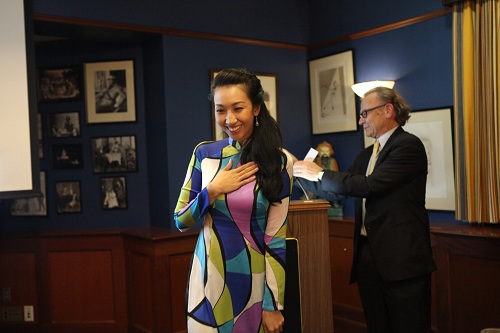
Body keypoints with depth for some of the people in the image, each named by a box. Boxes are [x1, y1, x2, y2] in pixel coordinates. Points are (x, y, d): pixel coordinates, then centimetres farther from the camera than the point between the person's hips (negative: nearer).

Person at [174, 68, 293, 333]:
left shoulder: (278, 161, -8)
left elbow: (276, 238, -8)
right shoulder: (204, 154, -2)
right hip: (208, 279, 2)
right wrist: (213, 190, -13)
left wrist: (273, 305, -8)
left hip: (253, 280, -2)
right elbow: (181, 221, 3)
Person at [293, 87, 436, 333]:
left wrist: (319, 174, -11)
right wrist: (300, 171, 10)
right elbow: (335, 192, 20)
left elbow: (370, 186, -19)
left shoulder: (409, 145, -8)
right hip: (368, 256, 8)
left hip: (402, 257, -7)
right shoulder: (366, 155, 17)